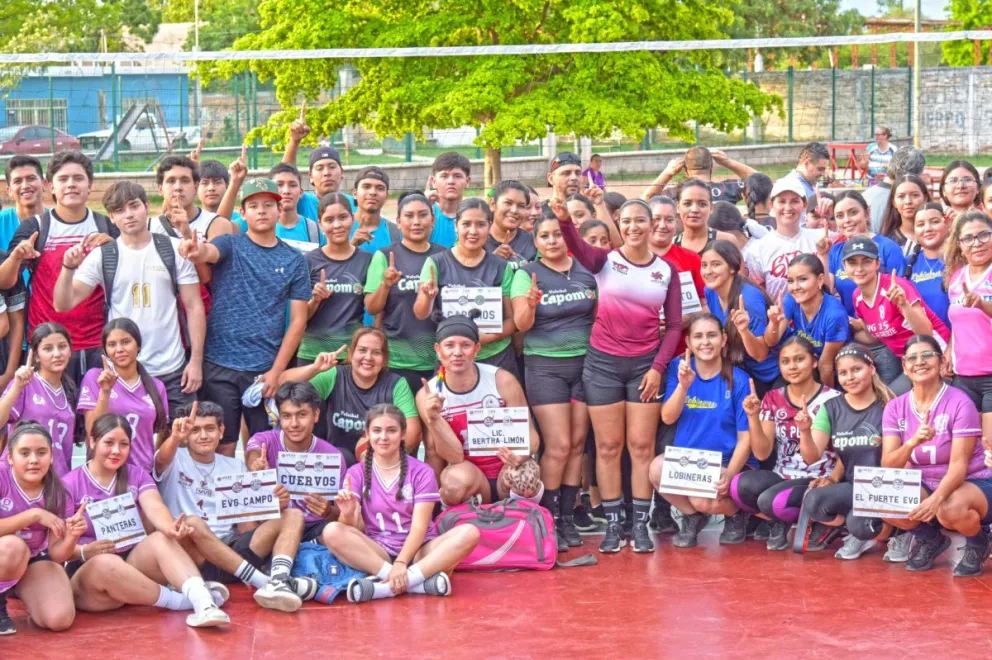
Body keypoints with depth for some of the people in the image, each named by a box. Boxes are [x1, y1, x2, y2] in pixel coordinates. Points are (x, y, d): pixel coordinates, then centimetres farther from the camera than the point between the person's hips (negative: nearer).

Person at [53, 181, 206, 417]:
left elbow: (194, 307, 2)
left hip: (172, 371, 0)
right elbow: (64, 304, -2)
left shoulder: (174, 250, 1)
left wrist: (196, 361, -4)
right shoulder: (102, 256, 2)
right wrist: (68, 268, -20)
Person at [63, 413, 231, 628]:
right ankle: (180, 600, -28)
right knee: (105, 564, -39)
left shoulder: (138, 477, 9)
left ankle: (202, 600, -51)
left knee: (160, 540, -28)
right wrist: (85, 552, -30)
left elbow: (155, 508, -12)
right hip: (86, 571, -3)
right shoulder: (70, 484, -3)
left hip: (133, 563, 3)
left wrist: (170, 527, -36)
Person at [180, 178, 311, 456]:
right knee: (223, 446, 3)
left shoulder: (294, 261, 7)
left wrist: (276, 370, -5)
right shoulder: (230, 245, 3)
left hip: (267, 369, 1)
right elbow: (209, 252, -22)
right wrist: (197, 251, -47)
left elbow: (297, 320, 4)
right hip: (220, 365, -1)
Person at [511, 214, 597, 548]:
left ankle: (567, 517, 12)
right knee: (558, 446, -10)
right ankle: (548, 519, 1)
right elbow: (522, 324, -11)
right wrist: (531, 304, -30)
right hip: (545, 365, -3)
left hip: (585, 361, 3)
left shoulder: (586, 270, 5)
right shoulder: (527, 274, -2)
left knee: (577, 445, 4)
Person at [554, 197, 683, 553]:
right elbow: (577, 247, -24)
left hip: (645, 364, 1)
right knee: (608, 446, 2)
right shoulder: (606, 261, -2)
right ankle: (612, 525, 9)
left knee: (642, 446, 2)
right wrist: (564, 219, -44)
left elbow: (674, 324, 6)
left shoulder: (667, 270, 5)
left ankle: (641, 525, 7)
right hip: (603, 363, -1)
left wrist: (659, 367, -5)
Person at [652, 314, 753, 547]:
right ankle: (692, 516, 1)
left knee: (703, 501, -31)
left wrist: (729, 474, -21)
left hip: (727, 463, -3)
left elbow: (745, 437, -7)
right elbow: (668, 418, -7)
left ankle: (736, 513, 7)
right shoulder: (677, 369, 0)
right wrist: (684, 385, -23)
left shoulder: (738, 380, -8)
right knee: (657, 469, -29)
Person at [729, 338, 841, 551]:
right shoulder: (773, 400, 6)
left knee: (772, 501, -35)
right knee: (740, 485, -30)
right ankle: (780, 523, 0)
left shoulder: (832, 399, -6)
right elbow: (761, 453, -1)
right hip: (781, 478, 4)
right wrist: (753, 416, -15)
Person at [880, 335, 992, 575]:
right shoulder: (895, 407, -2)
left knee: (950, 509, -40)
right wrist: (912, 442, -32)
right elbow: (888, 465, -11)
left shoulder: (959, 402, -15)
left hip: (971, 483, -4)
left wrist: (937, 498, -41)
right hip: (922, 486, 4)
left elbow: (958, 464, -22)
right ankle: (929, 539, 5)